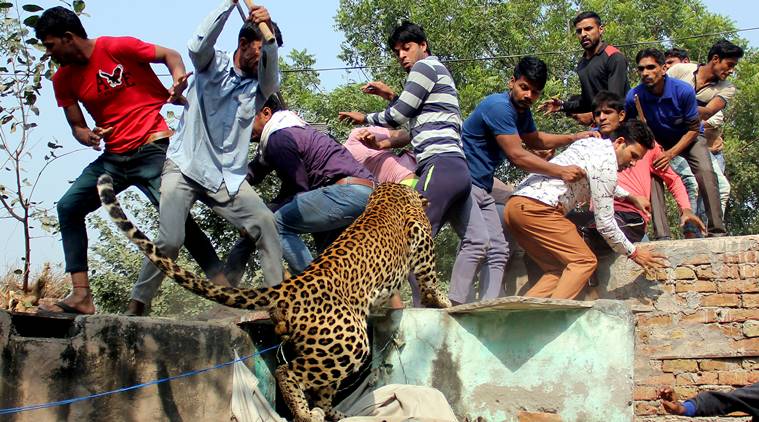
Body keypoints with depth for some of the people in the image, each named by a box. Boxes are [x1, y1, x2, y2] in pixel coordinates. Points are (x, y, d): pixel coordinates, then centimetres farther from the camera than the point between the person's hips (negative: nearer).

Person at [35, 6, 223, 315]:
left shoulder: (118, 47, -10)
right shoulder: (63, 80, 8)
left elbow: (169, 55, -2)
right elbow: (77, 126, 11)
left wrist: (178, 77, -23)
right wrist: (87, 137, -13)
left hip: (151, 147, -7)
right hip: (114, 156, 7)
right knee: (68, 206, -3)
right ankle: (81, 296, -5)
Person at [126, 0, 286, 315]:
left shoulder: (260, 84, 7)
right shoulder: (212, 64, 1)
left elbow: (272, 74, -17)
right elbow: (198, 45, -22)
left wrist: (268, 33, -35)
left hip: (228, 176, 3)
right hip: (184, 167, -3)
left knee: (265, 222, -17)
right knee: (170, 241, -17)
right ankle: (136, 307, -1)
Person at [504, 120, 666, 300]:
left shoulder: (591, 142, 22)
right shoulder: (607, 164, -6)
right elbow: (604, 224, -3)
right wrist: (633, 253, 8)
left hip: (514, 205, 10)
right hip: (536, 208, -10)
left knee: (558, 269, 13)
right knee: (585, 261, -7)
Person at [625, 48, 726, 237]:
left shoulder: (683, 91, -28)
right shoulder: (634, 97, -23)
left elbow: (693, 129, -18)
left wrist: (671, 153, -27)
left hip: (688, 138, -1)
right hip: (657, 141, 1)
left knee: (705, 172, -24)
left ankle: (717, 230, -21)